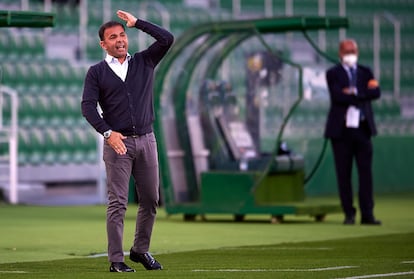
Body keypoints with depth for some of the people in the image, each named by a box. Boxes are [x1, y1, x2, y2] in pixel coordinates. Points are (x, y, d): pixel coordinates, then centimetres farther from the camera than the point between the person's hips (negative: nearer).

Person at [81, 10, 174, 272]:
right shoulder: (97, 72, 5)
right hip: (117, 142, -3)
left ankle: (141, 250, 23)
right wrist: (107, 132, -19)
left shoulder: (144, 62, 12)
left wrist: (137, 22, 1)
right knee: (118, 203, -7)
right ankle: (116, 260, -6)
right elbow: (88, 106, -5)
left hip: (146, 140, 3)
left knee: (150, 199, 7)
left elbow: (167, 39, 0)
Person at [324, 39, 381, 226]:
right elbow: (337, 96, -14)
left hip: (362, 128, 2)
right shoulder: (333, 74, 4)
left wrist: (354, 93, -12)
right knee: (344, 174, 1)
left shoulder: (365, 72, 14)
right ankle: (349, 214, 7)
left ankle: (367, 214, -1)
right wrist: (363, 95, -10)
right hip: (341, 129, -2)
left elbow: (376, 93, -3)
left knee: (366, 172, -2)